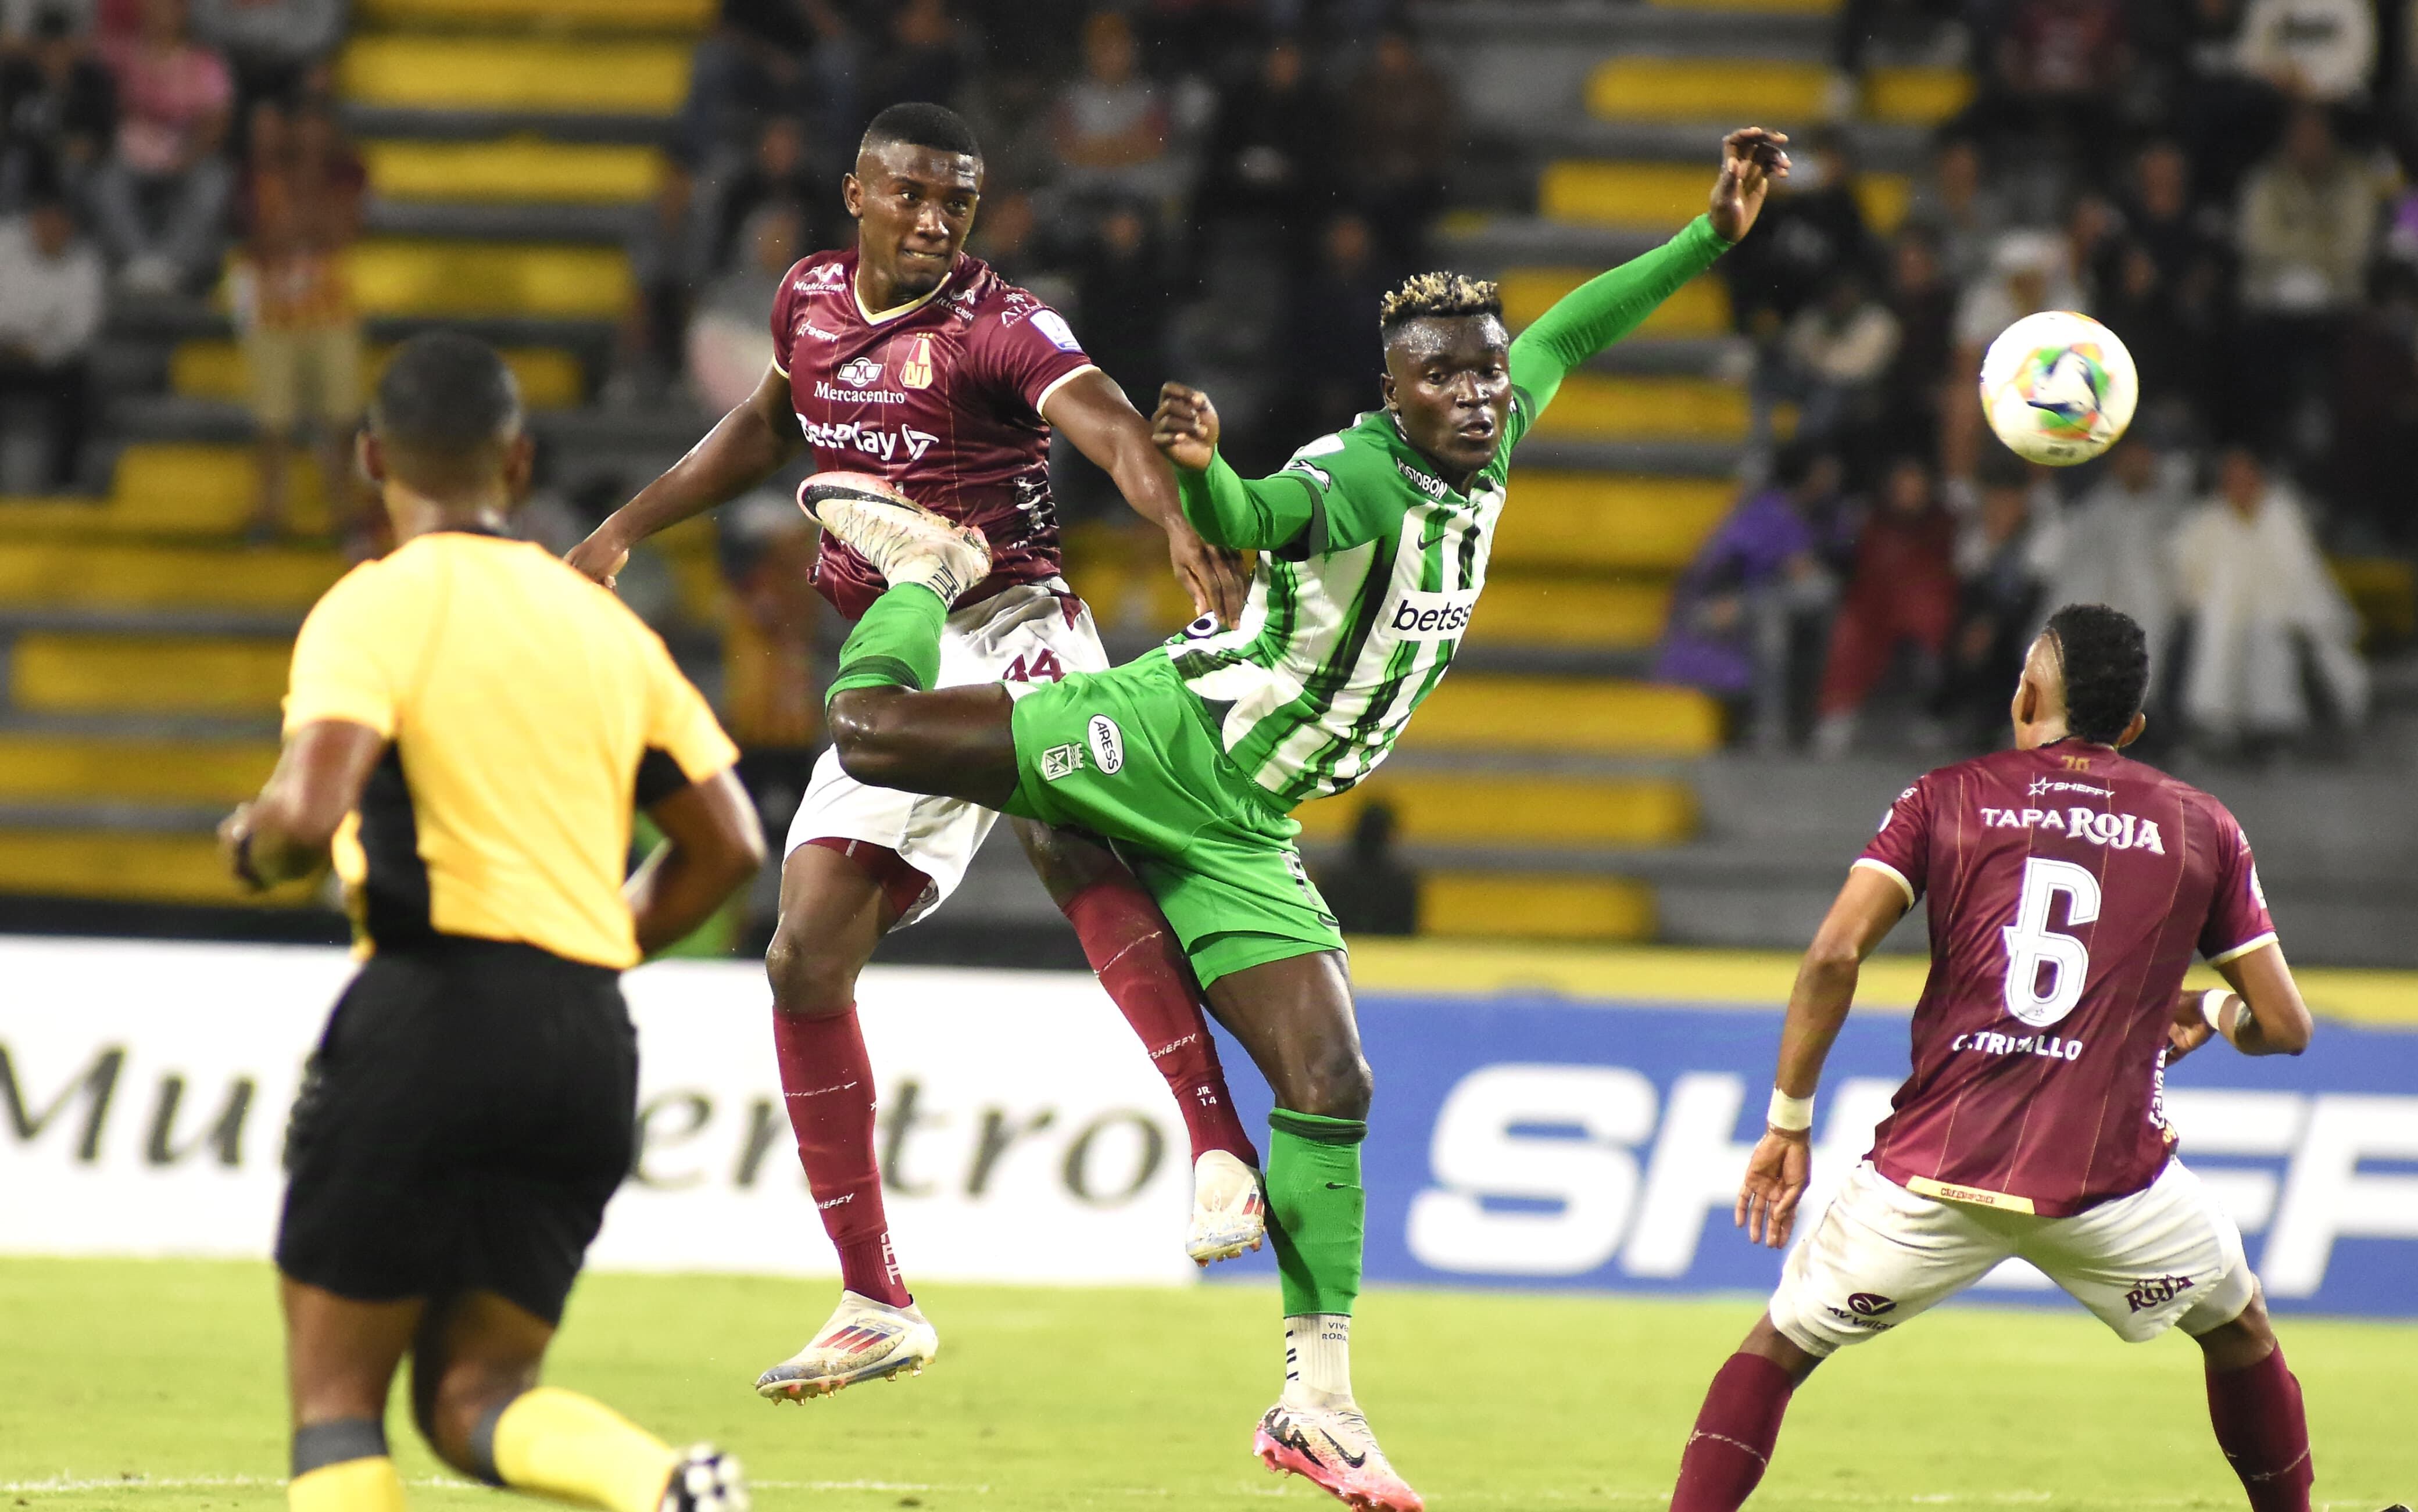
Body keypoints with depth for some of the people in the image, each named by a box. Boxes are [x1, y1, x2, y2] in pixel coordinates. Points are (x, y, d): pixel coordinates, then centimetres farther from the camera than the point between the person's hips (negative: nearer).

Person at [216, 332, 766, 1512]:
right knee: (472, 1397, 9)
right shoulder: (599, 620, 17)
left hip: (433, 1009, -6)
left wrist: (252, 849, 5)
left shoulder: (377, 608, -2)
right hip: (592, 1041, 6)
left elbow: (310, 808, -17)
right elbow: (725, 846, 16)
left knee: (334, 1394, 3)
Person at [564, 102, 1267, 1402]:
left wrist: (1182, 531, -49)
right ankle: (875, 1306, 8)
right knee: (805, 959, 0)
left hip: (1010, 629, -7)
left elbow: (1103, 421, -29)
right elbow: (772, 422, 30)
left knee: (1073, 845, -36)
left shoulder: (997, 327, -10)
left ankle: (1220, 1155, -44)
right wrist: (625, 530, 32)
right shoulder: (810, 300, 9)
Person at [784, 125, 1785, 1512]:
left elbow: (1571, 331, 21)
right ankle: (929, 563, 21)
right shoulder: (1355, 474, -19)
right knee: (871, 729, -15)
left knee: (1331, 1087, -4)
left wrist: (1715, 235, 15)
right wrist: (1206, 473, -63)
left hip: (1239, 828, 6)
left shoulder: (1486, 456, 6)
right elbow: (1252, 521, -40)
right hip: (1165, 743, -6)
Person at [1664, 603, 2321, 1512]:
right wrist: (2210, 1014, 33)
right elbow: (2284, 1026, 11)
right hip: (2109, 1179, 0)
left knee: (1782, 1341, 16)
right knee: (2238, 1327, 28)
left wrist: (1788, 1123, 3)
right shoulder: (2201, 828, 10)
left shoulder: (1948, 799, 8)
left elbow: (1834, 957, -5)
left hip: (1935, 1169, 0)